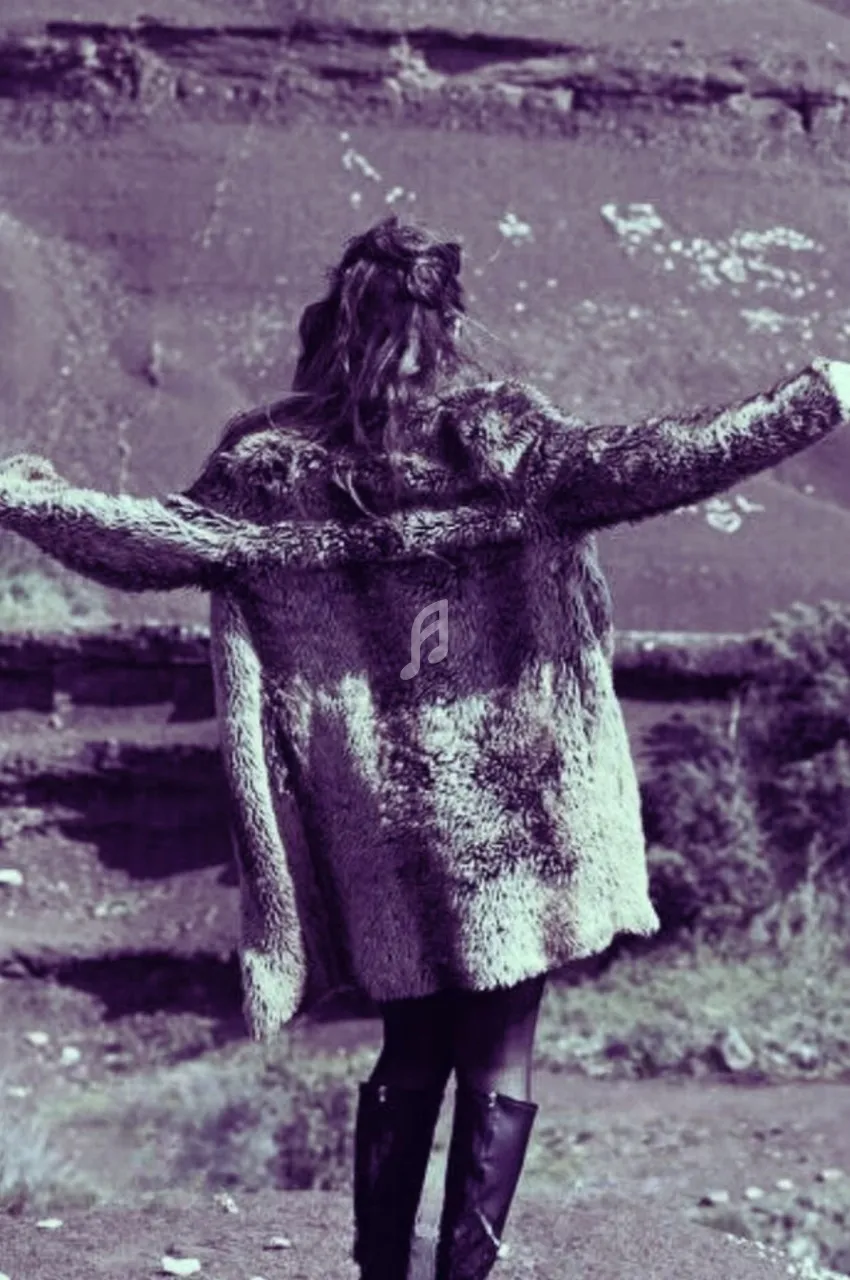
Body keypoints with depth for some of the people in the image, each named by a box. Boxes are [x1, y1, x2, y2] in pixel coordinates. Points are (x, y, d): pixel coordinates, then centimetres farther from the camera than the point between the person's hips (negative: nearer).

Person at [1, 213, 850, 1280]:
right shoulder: (499, 438, -9)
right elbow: (639, 469, -17)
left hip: (376, 830, 3)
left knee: (409, 1057, 19)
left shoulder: (276, 463, -3)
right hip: (507, 819, -3)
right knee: (500, 1062, 7)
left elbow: (155, 542, -4)